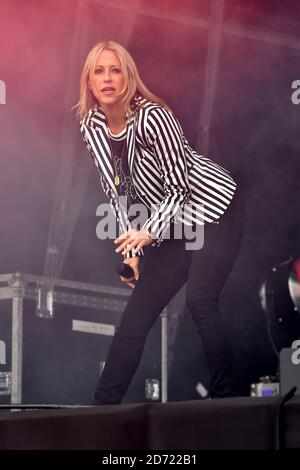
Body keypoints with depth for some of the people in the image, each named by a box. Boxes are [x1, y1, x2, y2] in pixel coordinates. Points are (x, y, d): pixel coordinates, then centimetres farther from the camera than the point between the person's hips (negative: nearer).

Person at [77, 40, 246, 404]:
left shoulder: (152, 117, -24)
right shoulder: (91, 126, -4)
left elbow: (178, 188, -21)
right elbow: (117, 192, 4)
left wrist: (149, 234, -32)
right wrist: (131, 249, 0)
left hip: (215, 209, -6)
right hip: (172, 223, 7)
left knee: (199, 299, -22)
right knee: (139, 308, 2)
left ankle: (224, 394, -12)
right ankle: (104, 404, 5)